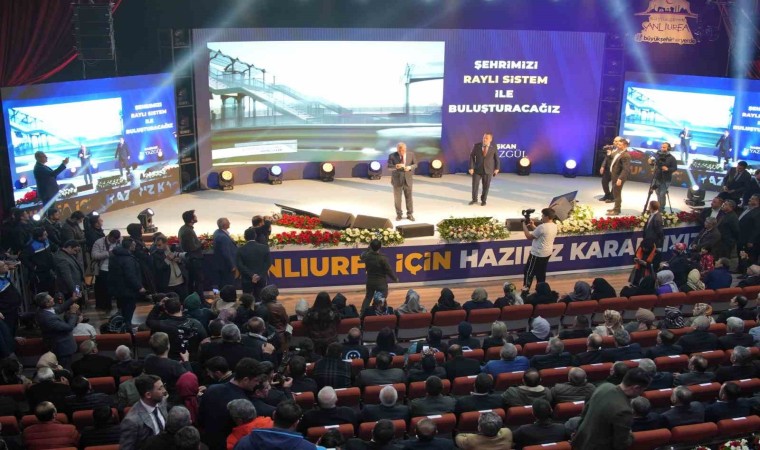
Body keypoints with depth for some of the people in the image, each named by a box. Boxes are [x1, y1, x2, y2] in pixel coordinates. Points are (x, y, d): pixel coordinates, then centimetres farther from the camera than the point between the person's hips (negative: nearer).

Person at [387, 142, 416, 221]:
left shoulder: (411, 154, 0)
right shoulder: (392, 156, -6)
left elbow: (415, 164, 6)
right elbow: (389, 166, -7)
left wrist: (410, 167, -16)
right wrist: (396, 166, -27)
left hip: (408, 179, 1)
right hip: (397, 180, -1)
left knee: (409, 197, 5)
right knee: (397, 198, 5)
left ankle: (410, 214, 15)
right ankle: (399, 214, 18)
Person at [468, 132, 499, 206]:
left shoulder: (493, 148, -6)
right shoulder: (477, 146, -6)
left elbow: (496, 158, 6)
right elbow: (472, 156, -2)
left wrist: (496, 168, 4)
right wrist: (471, 167, -8)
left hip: (488, 170, 0)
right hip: (477, 169, 1)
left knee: (486, 186, 7)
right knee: (475, 184, 3)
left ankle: (483, 200, 25)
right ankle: (474, 199, 24)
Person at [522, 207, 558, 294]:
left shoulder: (543, 227, -26)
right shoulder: (554, 226, 3)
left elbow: (529, 236, -16)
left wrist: (524, 226, -4)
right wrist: (533, 226, 10)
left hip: (537, 254, -9)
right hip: (547, 253, 9)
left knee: (528, 273, 3)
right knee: (541, 273, 19)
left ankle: (525, 292, 6)